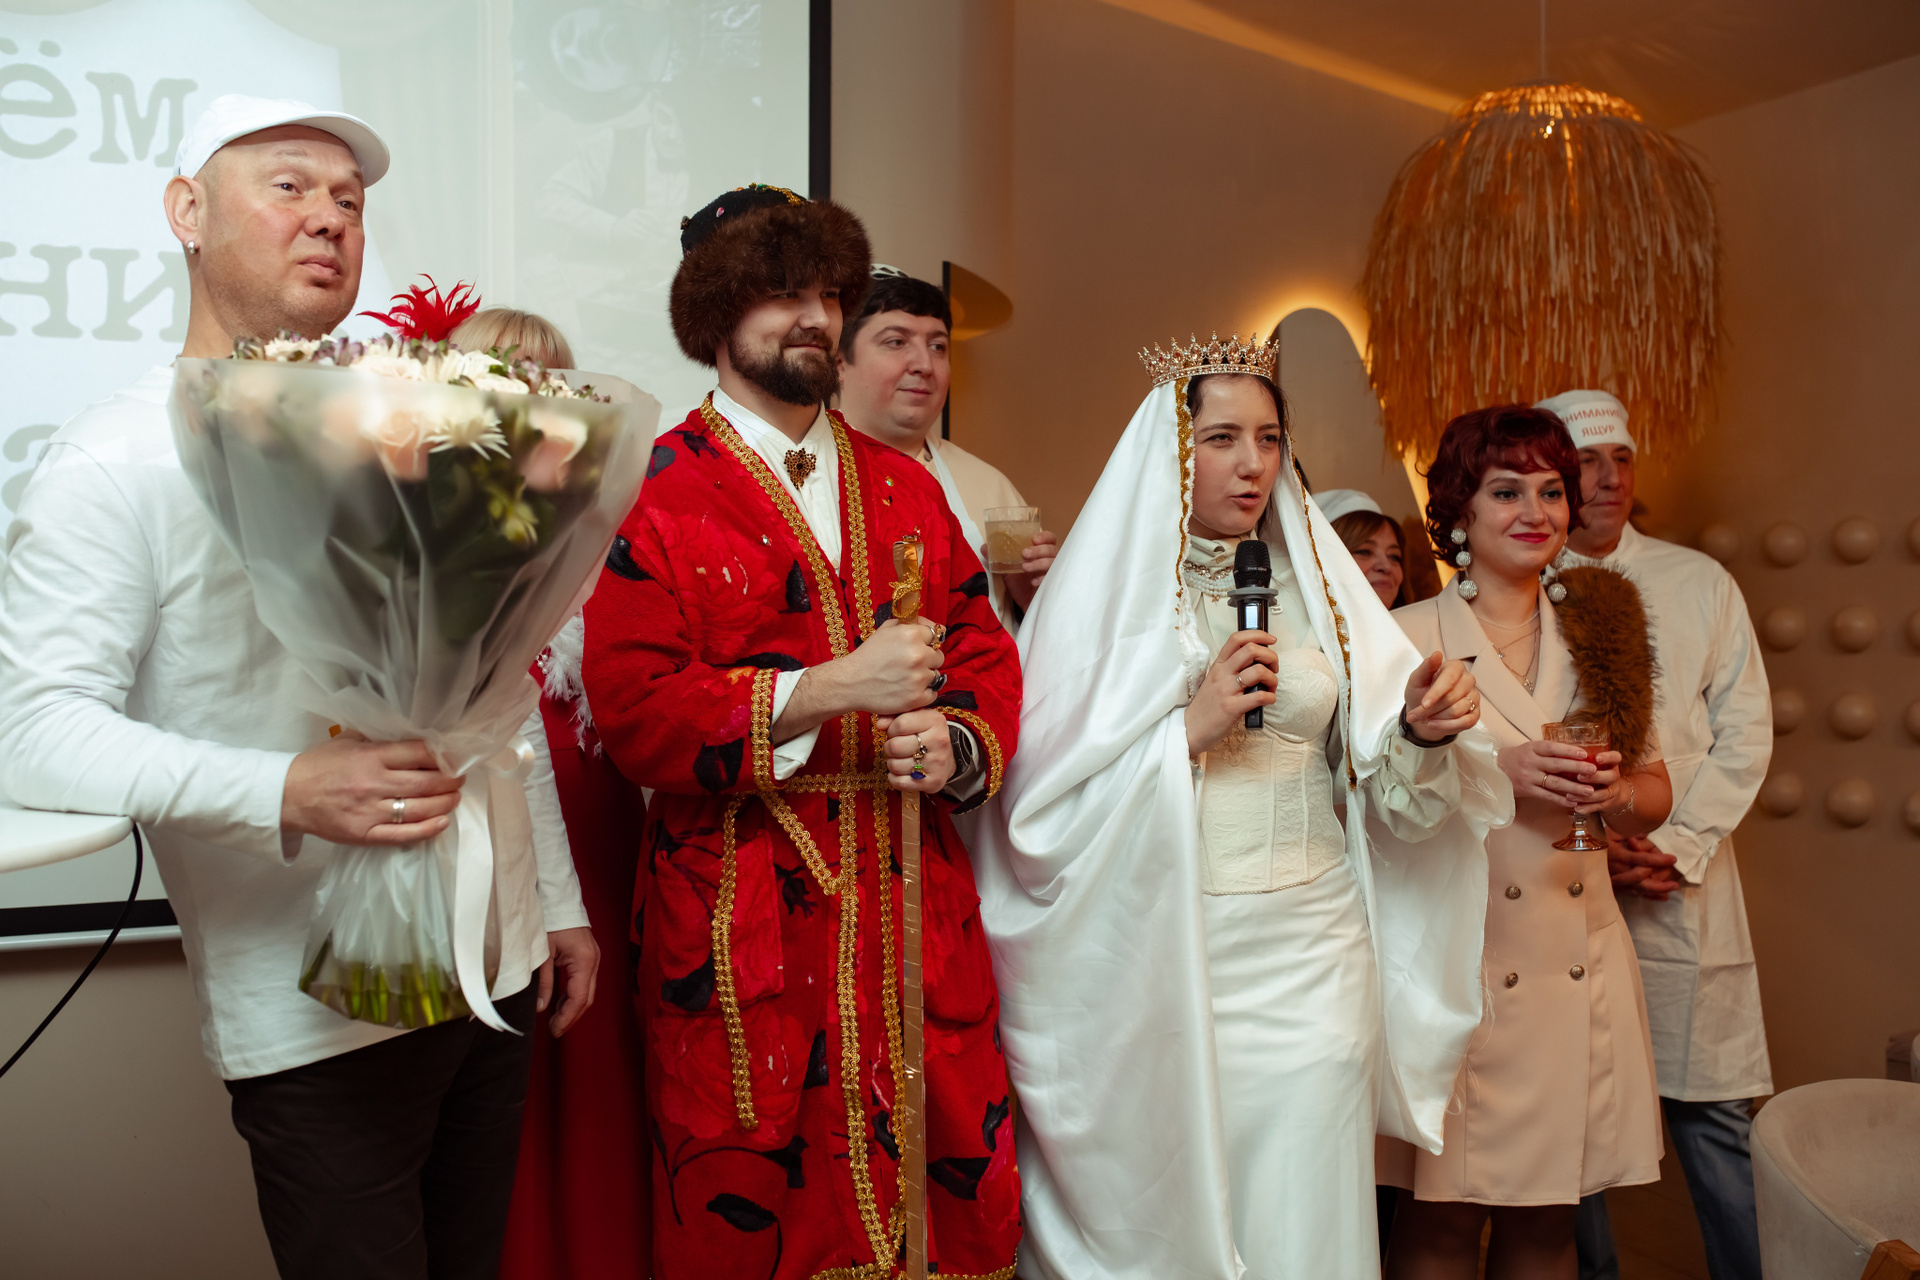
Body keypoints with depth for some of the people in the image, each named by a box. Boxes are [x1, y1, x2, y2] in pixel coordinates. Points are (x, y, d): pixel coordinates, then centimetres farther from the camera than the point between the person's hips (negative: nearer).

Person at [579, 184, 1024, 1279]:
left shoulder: (906, 489, 14)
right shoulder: (656, 493, -2)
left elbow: (985, 656, 12)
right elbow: (629, 706, -12)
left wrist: (959, 746, -9)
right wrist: (829, 688, -18)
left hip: (919, 919, 4)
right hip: (745, 934, -4)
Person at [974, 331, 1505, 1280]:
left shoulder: (1313, 584, 8)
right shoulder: (1108, 585, -2)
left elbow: (1380, 795, 7)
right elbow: (1046, 800, -9)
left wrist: (1420, 734, -13)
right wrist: (1192, 727, -17)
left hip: (1307, 961, 3)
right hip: (1155, 960, -3)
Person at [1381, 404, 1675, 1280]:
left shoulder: (1597, 634, 11)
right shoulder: (1402, 638, -3)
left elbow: (1656, 794, 15)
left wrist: (1617, 792, -7)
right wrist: (1493, 771, -18)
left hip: (1579, 967, 4)